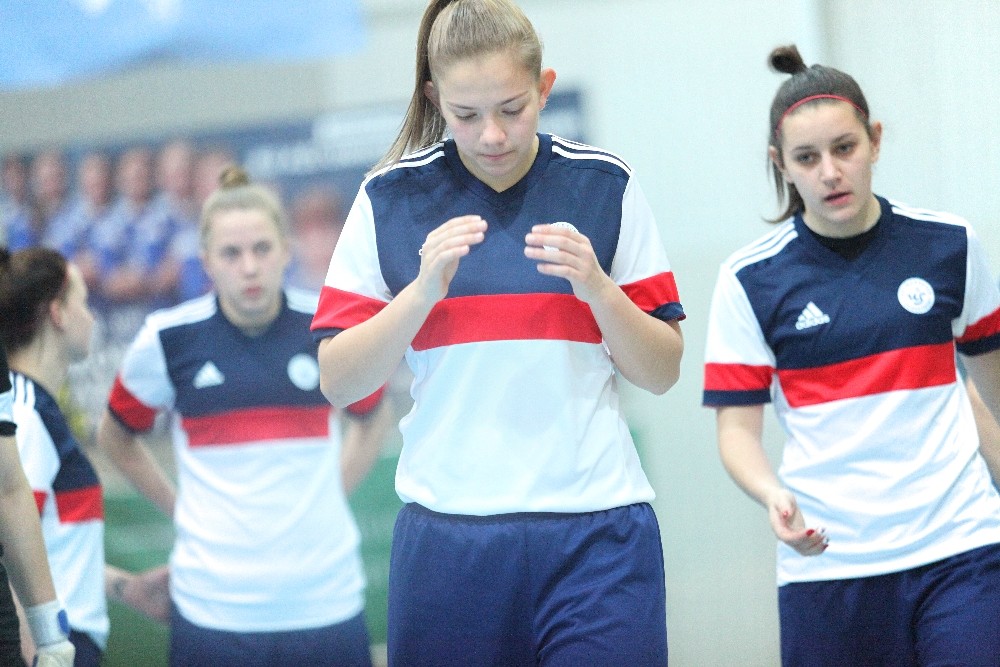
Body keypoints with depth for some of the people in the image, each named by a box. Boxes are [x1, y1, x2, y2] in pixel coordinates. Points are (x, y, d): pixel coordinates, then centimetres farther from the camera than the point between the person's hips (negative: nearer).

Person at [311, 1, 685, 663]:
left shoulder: (606, 185, 4)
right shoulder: (390, 198, 4)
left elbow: (662, 373, 5)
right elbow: (338, 382, 1)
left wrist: (597, 287, -12)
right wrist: (425, 288, -12)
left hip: (595, 528, 0)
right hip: (446, 529, 0)